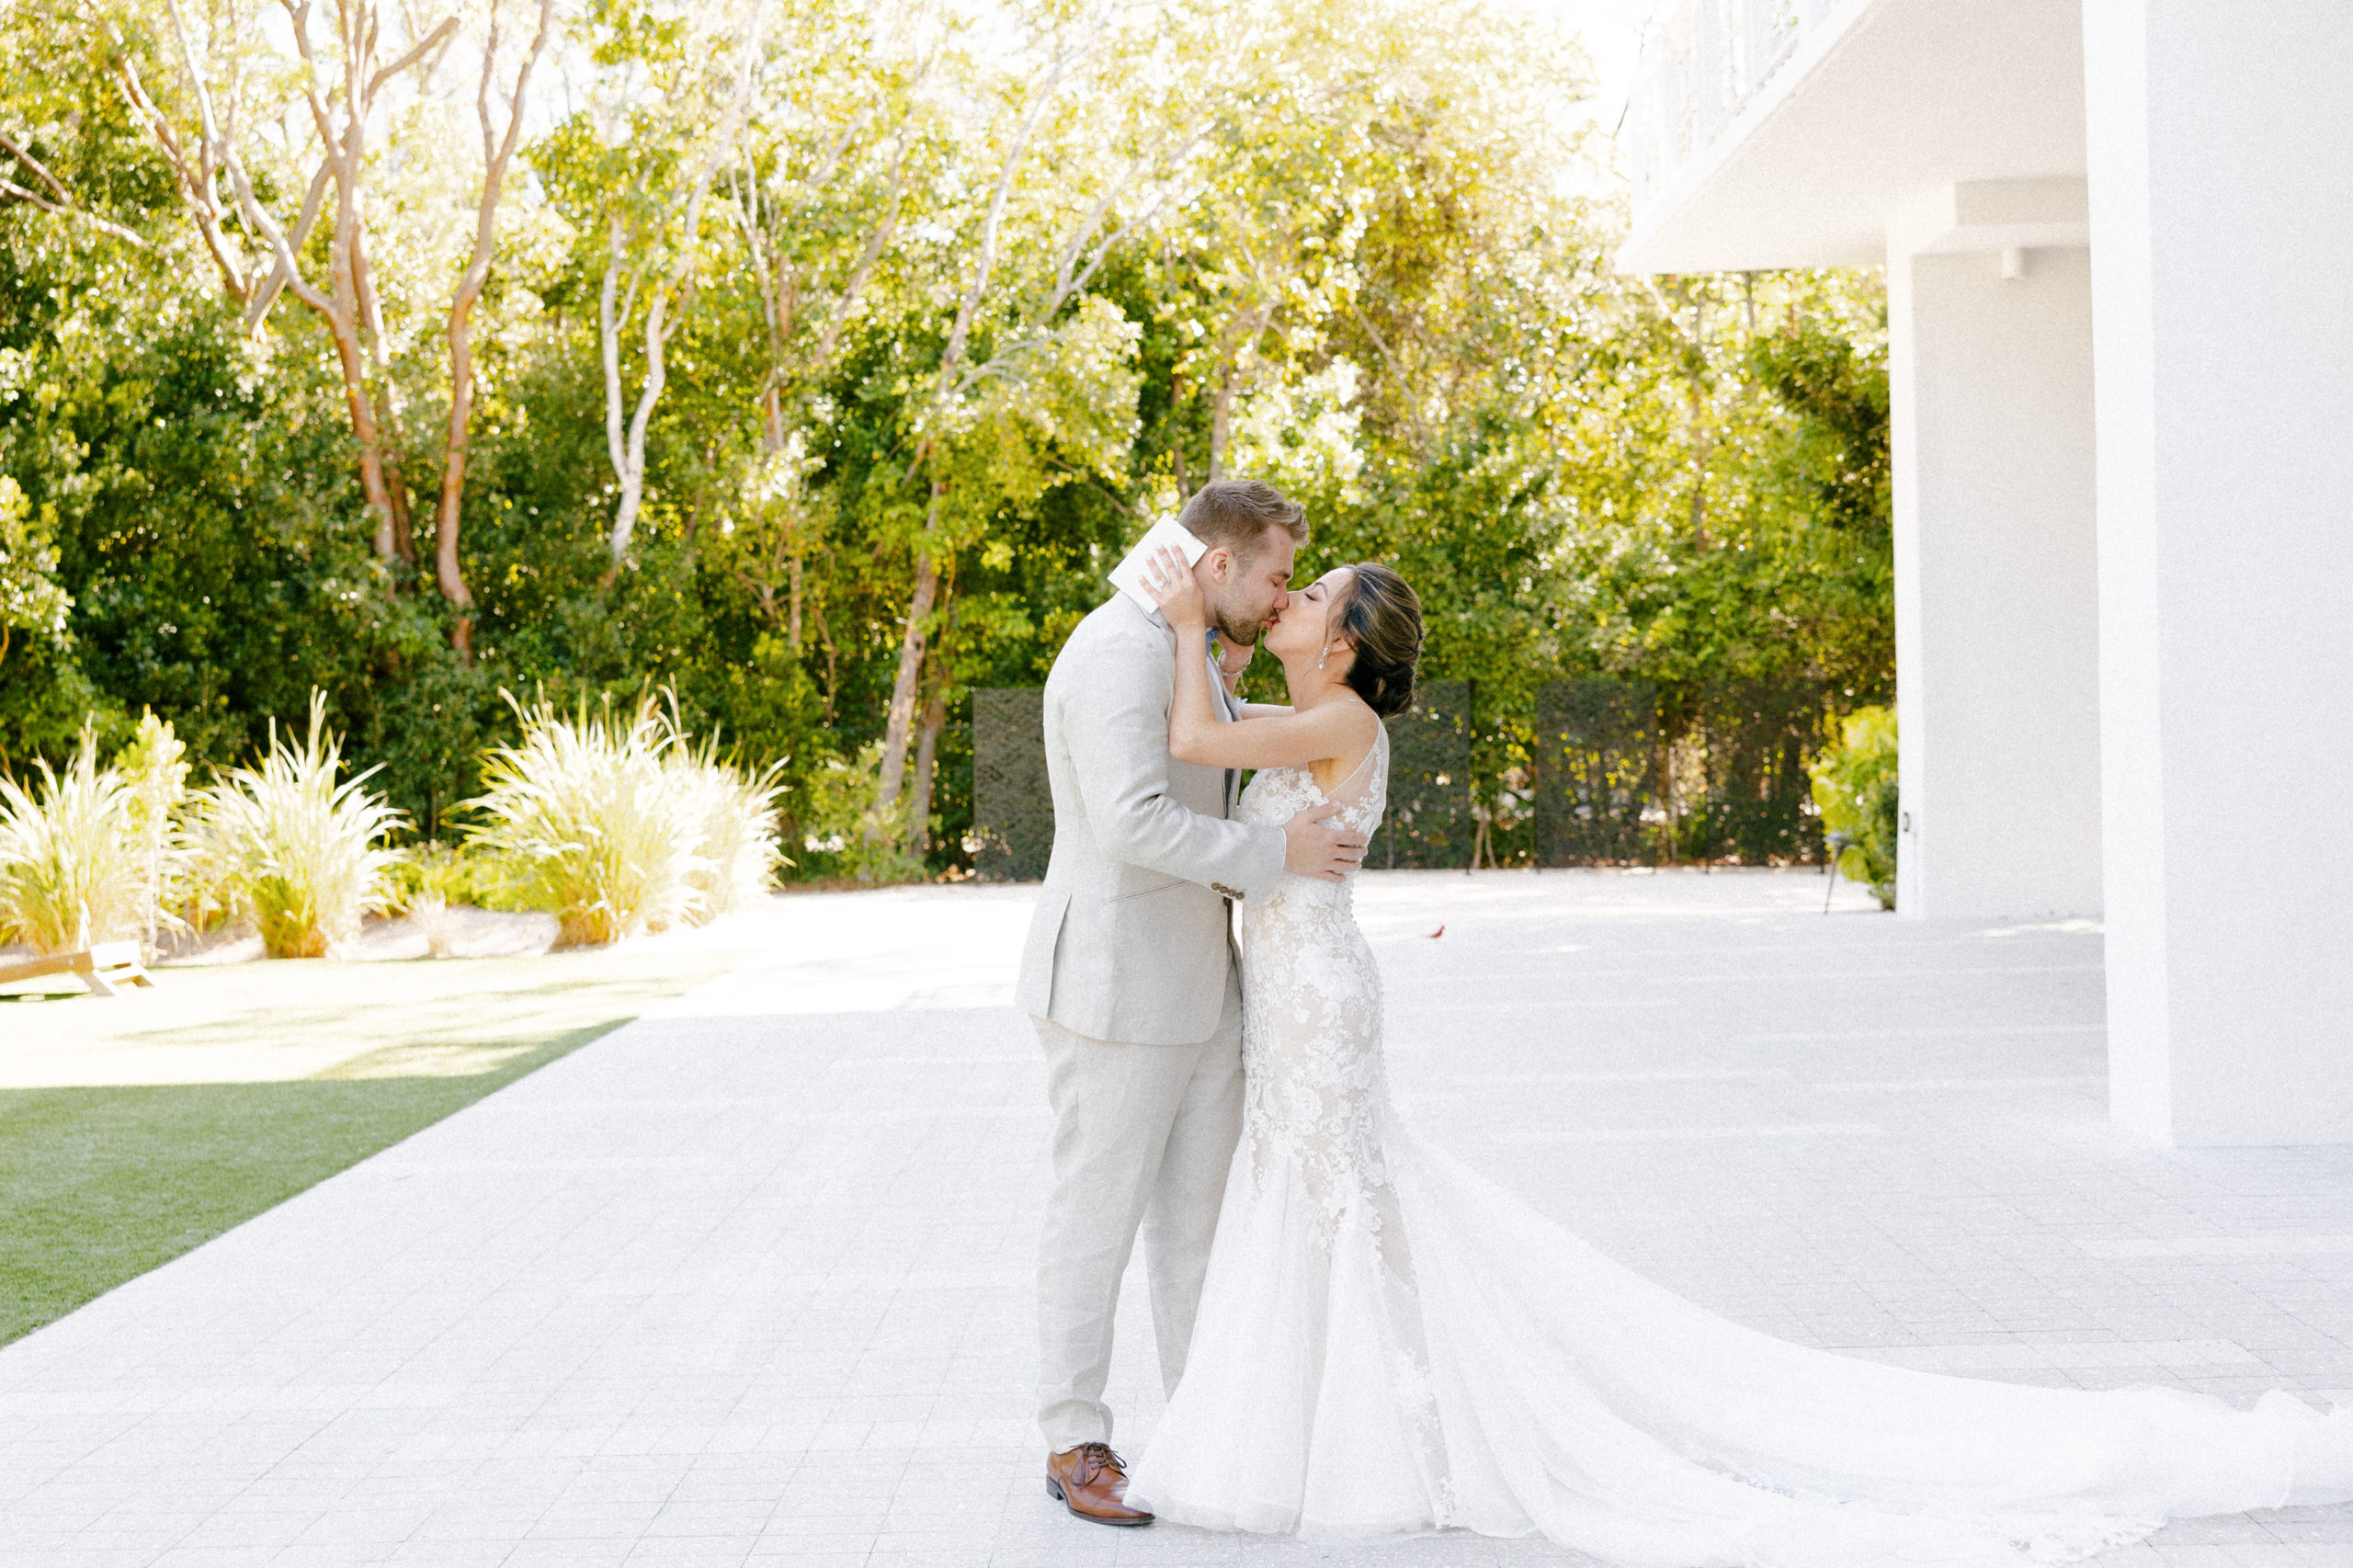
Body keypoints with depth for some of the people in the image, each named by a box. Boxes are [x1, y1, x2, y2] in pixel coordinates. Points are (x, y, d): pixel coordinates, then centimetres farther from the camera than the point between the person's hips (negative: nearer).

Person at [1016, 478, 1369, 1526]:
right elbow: (1131, 821, -28)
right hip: (1114, 988, -9)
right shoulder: (1118, 655, -18)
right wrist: (1276, 855, -22)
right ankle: (1075, 1444, 12)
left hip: (1197, 986, 9)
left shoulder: (1183, 651, 15)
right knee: (1098, 1221, 1)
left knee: (1199, 1216, 13)